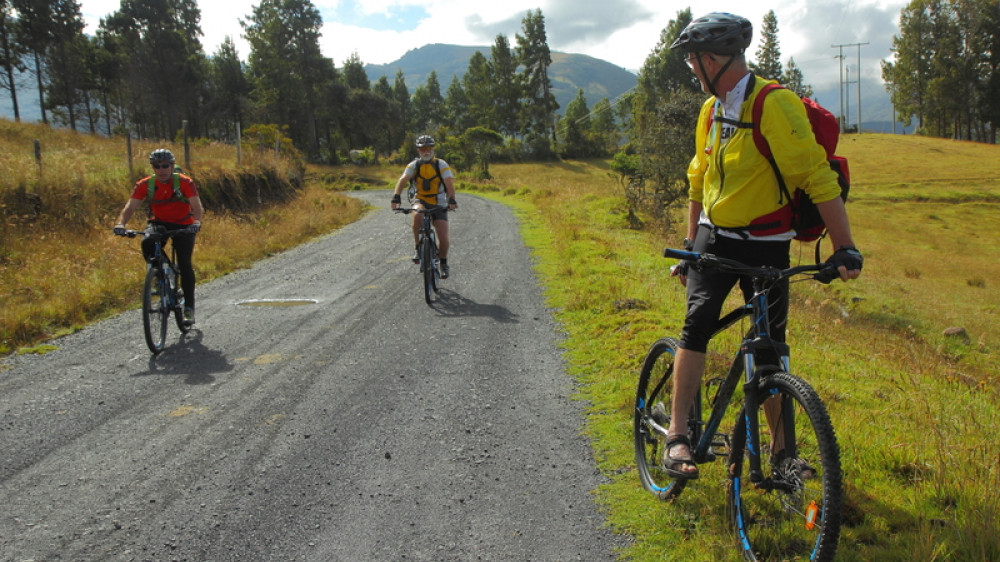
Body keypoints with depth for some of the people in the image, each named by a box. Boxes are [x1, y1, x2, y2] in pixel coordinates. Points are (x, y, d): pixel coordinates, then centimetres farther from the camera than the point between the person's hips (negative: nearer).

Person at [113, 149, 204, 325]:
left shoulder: (184, 182, -20)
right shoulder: (145, 184, -13)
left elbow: (197, 207, -30)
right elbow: (130, 207, -20)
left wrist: (196, 222, -51)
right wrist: (120, 223, -39)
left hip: (183, 225, -2)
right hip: (159, 223, 2)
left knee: (184, 263, -16)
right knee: (147, 243, -31)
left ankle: (189, 307, -6)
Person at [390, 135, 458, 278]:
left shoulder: (441, 164, -7)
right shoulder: (414, 165, -3)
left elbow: (449, 183, -20)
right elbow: (403, 180, -19)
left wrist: (452, 200, -39)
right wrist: (396, 197, -38)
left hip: (439, 205, 0)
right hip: (421, 202, 0)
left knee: (443, 238, -13)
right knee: (417, 215, -37)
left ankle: (443, 262, 16)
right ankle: (418, 248, -19)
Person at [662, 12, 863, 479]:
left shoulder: (775, 105, -16)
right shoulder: (711, 110, 7)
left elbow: (818, 178, -19)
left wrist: (845, 247, -23)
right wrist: (689, 246, 19)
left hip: (765, 244, -4)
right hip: (715, 238, 4)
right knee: (697, 323, -15)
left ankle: (780, 446, 22)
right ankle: (677, 436, -11)